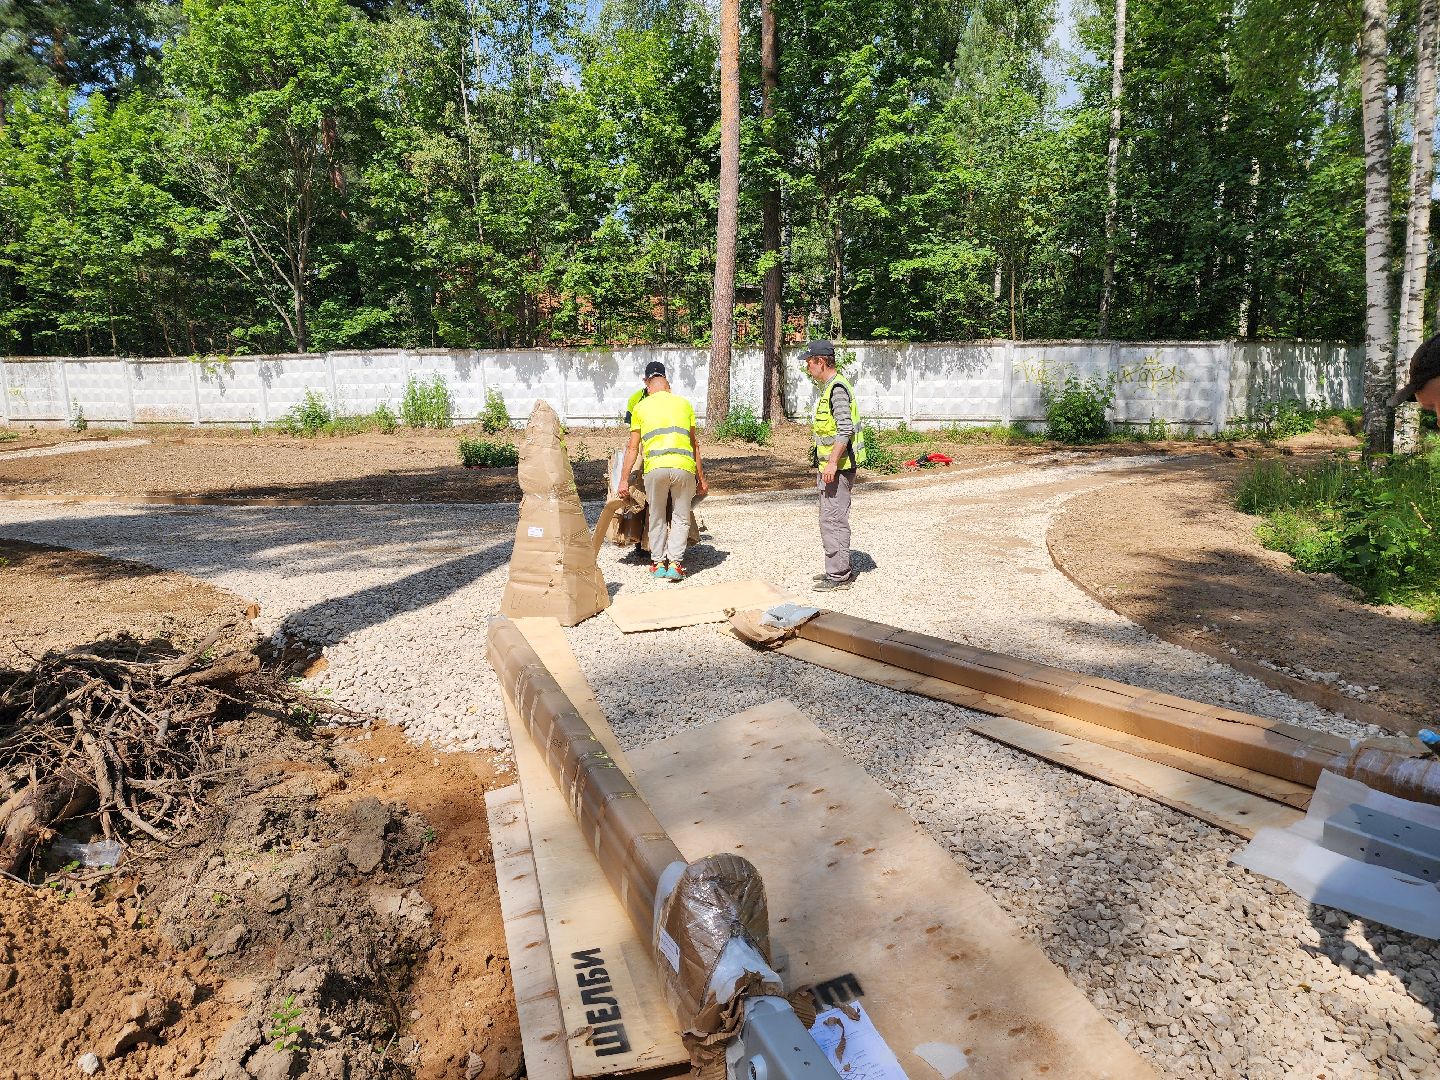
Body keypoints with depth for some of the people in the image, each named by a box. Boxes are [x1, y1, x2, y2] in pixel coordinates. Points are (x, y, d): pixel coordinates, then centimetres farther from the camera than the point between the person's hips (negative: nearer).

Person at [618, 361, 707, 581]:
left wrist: (624, 480, 16)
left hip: (655, 467, 0)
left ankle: (658, 563, 17)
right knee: (680, 518, 12)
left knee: (657, 517, 16)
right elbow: (694, 445, 18)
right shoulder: (683, 403, 17)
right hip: (684, 466, 0)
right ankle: (675, 564, 4)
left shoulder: (640, 408, 15)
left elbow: (632, 448, 12)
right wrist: (701, 478, 22)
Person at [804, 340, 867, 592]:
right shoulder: (828, 387, 18)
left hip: (837, 467, -11)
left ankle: (839, 576, -1)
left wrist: (832, 463, -26)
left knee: (833, 519, -7)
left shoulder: (837, 388, -15)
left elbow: (845, 429, -23)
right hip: (830, 466, 11)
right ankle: (839, 569, 24)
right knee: (830, 518, 16)